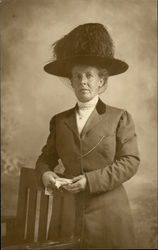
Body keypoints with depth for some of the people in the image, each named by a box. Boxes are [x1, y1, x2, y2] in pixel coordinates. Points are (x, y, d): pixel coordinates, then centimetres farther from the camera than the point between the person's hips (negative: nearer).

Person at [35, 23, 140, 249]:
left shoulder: (120, 118, 1)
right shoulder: (59, 120, 10)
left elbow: (131, 161, -6)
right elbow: (46, 157, 16)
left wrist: (90, 180, -16)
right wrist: (44, 173, -8)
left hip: (108, 213, -2)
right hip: (67, 211, 3)